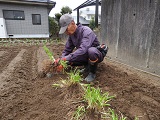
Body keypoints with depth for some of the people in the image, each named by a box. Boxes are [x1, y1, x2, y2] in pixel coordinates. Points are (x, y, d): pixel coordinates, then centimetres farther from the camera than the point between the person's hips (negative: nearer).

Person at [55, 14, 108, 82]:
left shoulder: (86, 31, -27)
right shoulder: (71, 35, -4)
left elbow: (83, 49, -42)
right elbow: (67, 50, -2)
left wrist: (66, 58, -43)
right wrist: (62, 60, -21)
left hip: (97, 54, -7)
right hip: (85, 56, 7)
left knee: (91, 51, -41)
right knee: (68, 60, -7)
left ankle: (92, 73, -14)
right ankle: (87, 67, 10)